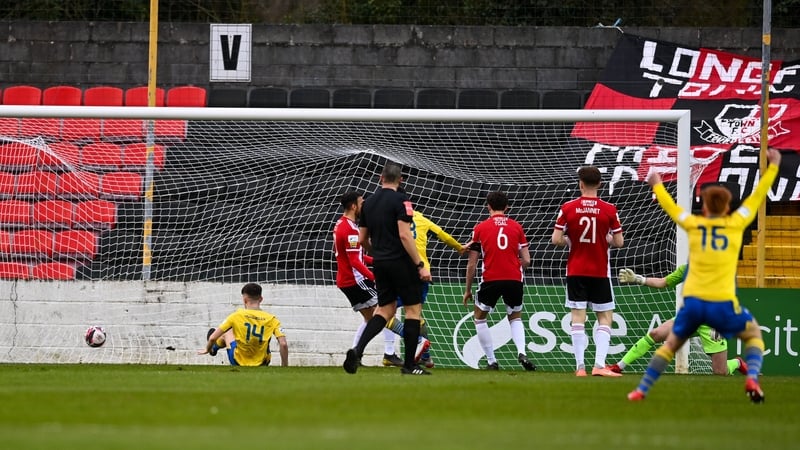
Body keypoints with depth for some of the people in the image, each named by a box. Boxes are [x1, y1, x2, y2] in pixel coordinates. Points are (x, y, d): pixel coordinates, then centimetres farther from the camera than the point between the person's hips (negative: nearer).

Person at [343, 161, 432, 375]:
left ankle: (358, 349, -7)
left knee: (385, 309, 14)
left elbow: (362, 239, 15)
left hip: (380, 264, 6)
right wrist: (420, 265, -17)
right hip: (401, 262, -6)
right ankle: (409, 364, 3)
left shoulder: (368, 203, 10)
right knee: (413, 308, 4)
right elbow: (404, 235, -18)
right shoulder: (400, 200, -10)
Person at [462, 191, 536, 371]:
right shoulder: (516, 227, 6)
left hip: (490, 280, -2)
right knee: (515, 318, 23)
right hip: (514, 280, 2)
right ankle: (521, 352, -4)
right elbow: (526, 260, 3)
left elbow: (472, 264, 2)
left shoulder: (480, 228, 2)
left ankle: (491, 361, 12)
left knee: (479, 317, 19)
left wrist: (467, 290, 12)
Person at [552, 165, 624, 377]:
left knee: (577, 317, 4)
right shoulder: (609, 210, -6)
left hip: (575, 271, 1)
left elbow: (556, 239, -6)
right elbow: (618, 242, -4)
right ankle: (599, 364, -8)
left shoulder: (567, 208, -4)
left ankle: (580, 366, -1)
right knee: (605, 318, 5)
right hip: (600, 272, -1)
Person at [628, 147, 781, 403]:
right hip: (723, 304, -2)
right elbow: (757, 196, 17)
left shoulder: (693, 225, 9)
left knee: (671, 343, 19)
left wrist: (656, 185, 45)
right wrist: (773, 166, 29)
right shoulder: (735, 224, 5)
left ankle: (642, 390, 11)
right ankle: (752, 379, -5)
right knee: (753, 334, 20)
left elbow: (670, 207, 27)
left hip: (692, 301, 2)